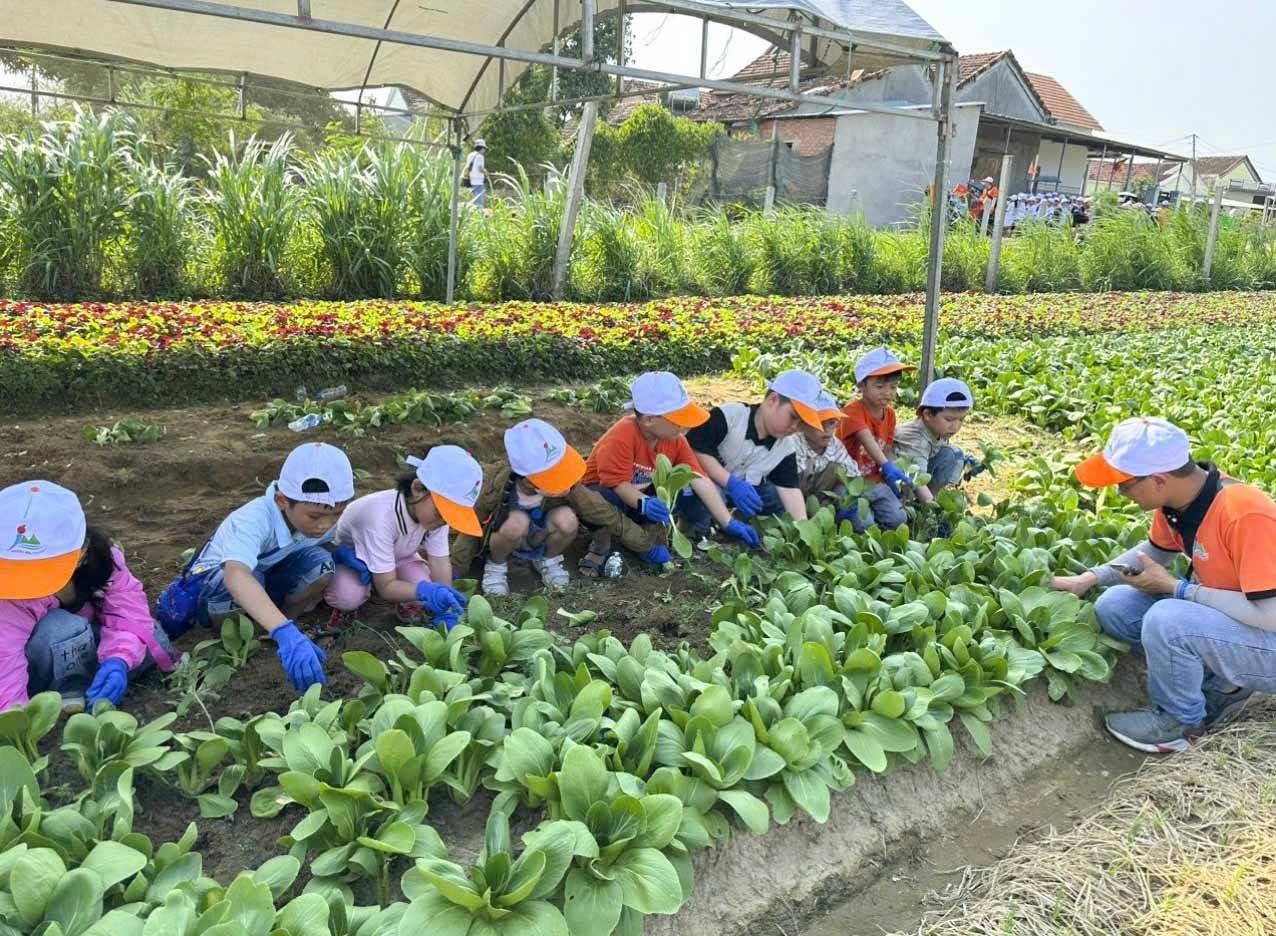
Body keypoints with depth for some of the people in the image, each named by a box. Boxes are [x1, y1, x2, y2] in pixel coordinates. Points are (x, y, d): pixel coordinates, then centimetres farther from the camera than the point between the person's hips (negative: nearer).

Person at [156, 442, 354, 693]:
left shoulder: (326, 517, -21)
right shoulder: (255, 519, -40)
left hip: (268, 574, 4)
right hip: (216, 576, -4)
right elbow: (236, 575, -59)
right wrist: (285, 633, -72)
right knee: (239, 589, -39)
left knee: (321, 564, -25)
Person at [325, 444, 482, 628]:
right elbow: (386, 587, -35)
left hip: (397, 556, 4)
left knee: (420, 592, -26)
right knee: (347, 597, -35)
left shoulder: (436, 511, -25)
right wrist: (425, 591, -54)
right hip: (348, 556, -4)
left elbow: (441, 565, -18)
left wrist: (446, 612, -31)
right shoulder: (381, 516, -41)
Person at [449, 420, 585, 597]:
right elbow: (470, 529, -16)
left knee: (567, 520, -33)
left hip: (543, 537, 2)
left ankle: (549, 560, 1)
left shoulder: (567, 486, -31)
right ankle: (496, 564, -5)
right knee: (516, 523, -39)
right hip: (506, 540, -2)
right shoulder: (494, 487, -31)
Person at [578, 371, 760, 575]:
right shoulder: (622, 436, -30)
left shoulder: (675, 440, -11)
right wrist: (644, 503, -51)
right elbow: (618, 484, -31)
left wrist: (729, 523, -21)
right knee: (583, 498, -41)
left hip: (644, 495, 5)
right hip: (605, 492, -5)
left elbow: (700, 479, -15)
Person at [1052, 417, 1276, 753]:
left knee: (1167, 620, -32)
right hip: (1224, 615, 8)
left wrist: (1175, 588, -22)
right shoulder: (1177, 496, -8)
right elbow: (1157, 550, 13)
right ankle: (1219, 687, 7)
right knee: (1113, 606, -3)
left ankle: (1182, 720, -4)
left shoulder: (1244, 514, -32)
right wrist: (1089, 578, 2)